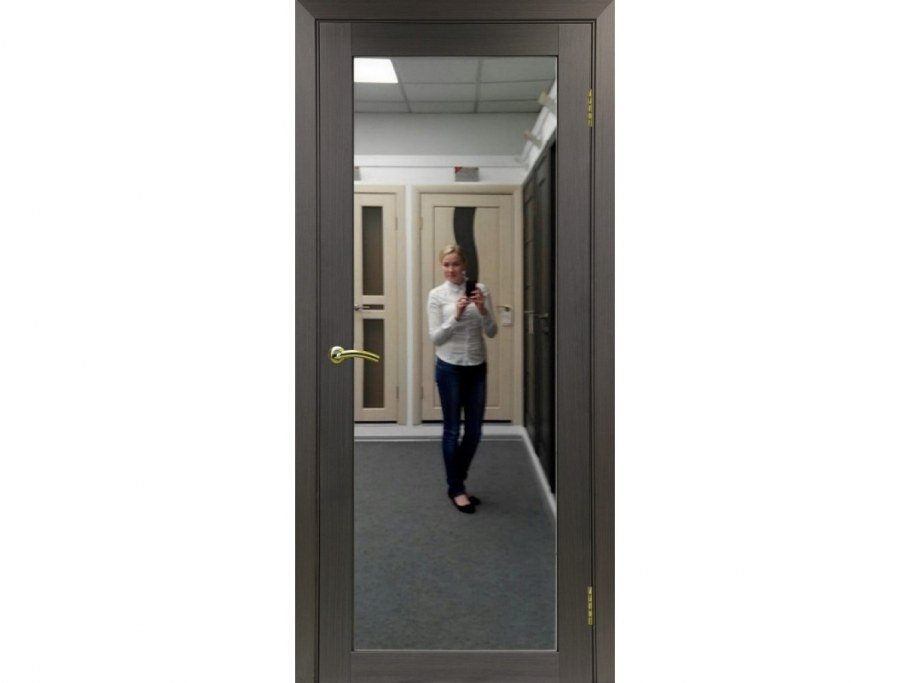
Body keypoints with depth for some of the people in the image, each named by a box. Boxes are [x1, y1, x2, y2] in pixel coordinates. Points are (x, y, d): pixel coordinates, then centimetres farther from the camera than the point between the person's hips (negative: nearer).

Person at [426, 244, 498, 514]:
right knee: (452, 429, 5)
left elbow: (492, 332, -2)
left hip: (477, 368, 3)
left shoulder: (481, 289, 1)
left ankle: (456, 480, 30)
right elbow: (435, 338, -9)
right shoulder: (436, 294, -5)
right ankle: (456, 489, 19)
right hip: (450, 368, -3)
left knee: (474, 431, 10)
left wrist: (482, 310, -20)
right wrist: (456, 315, -23)